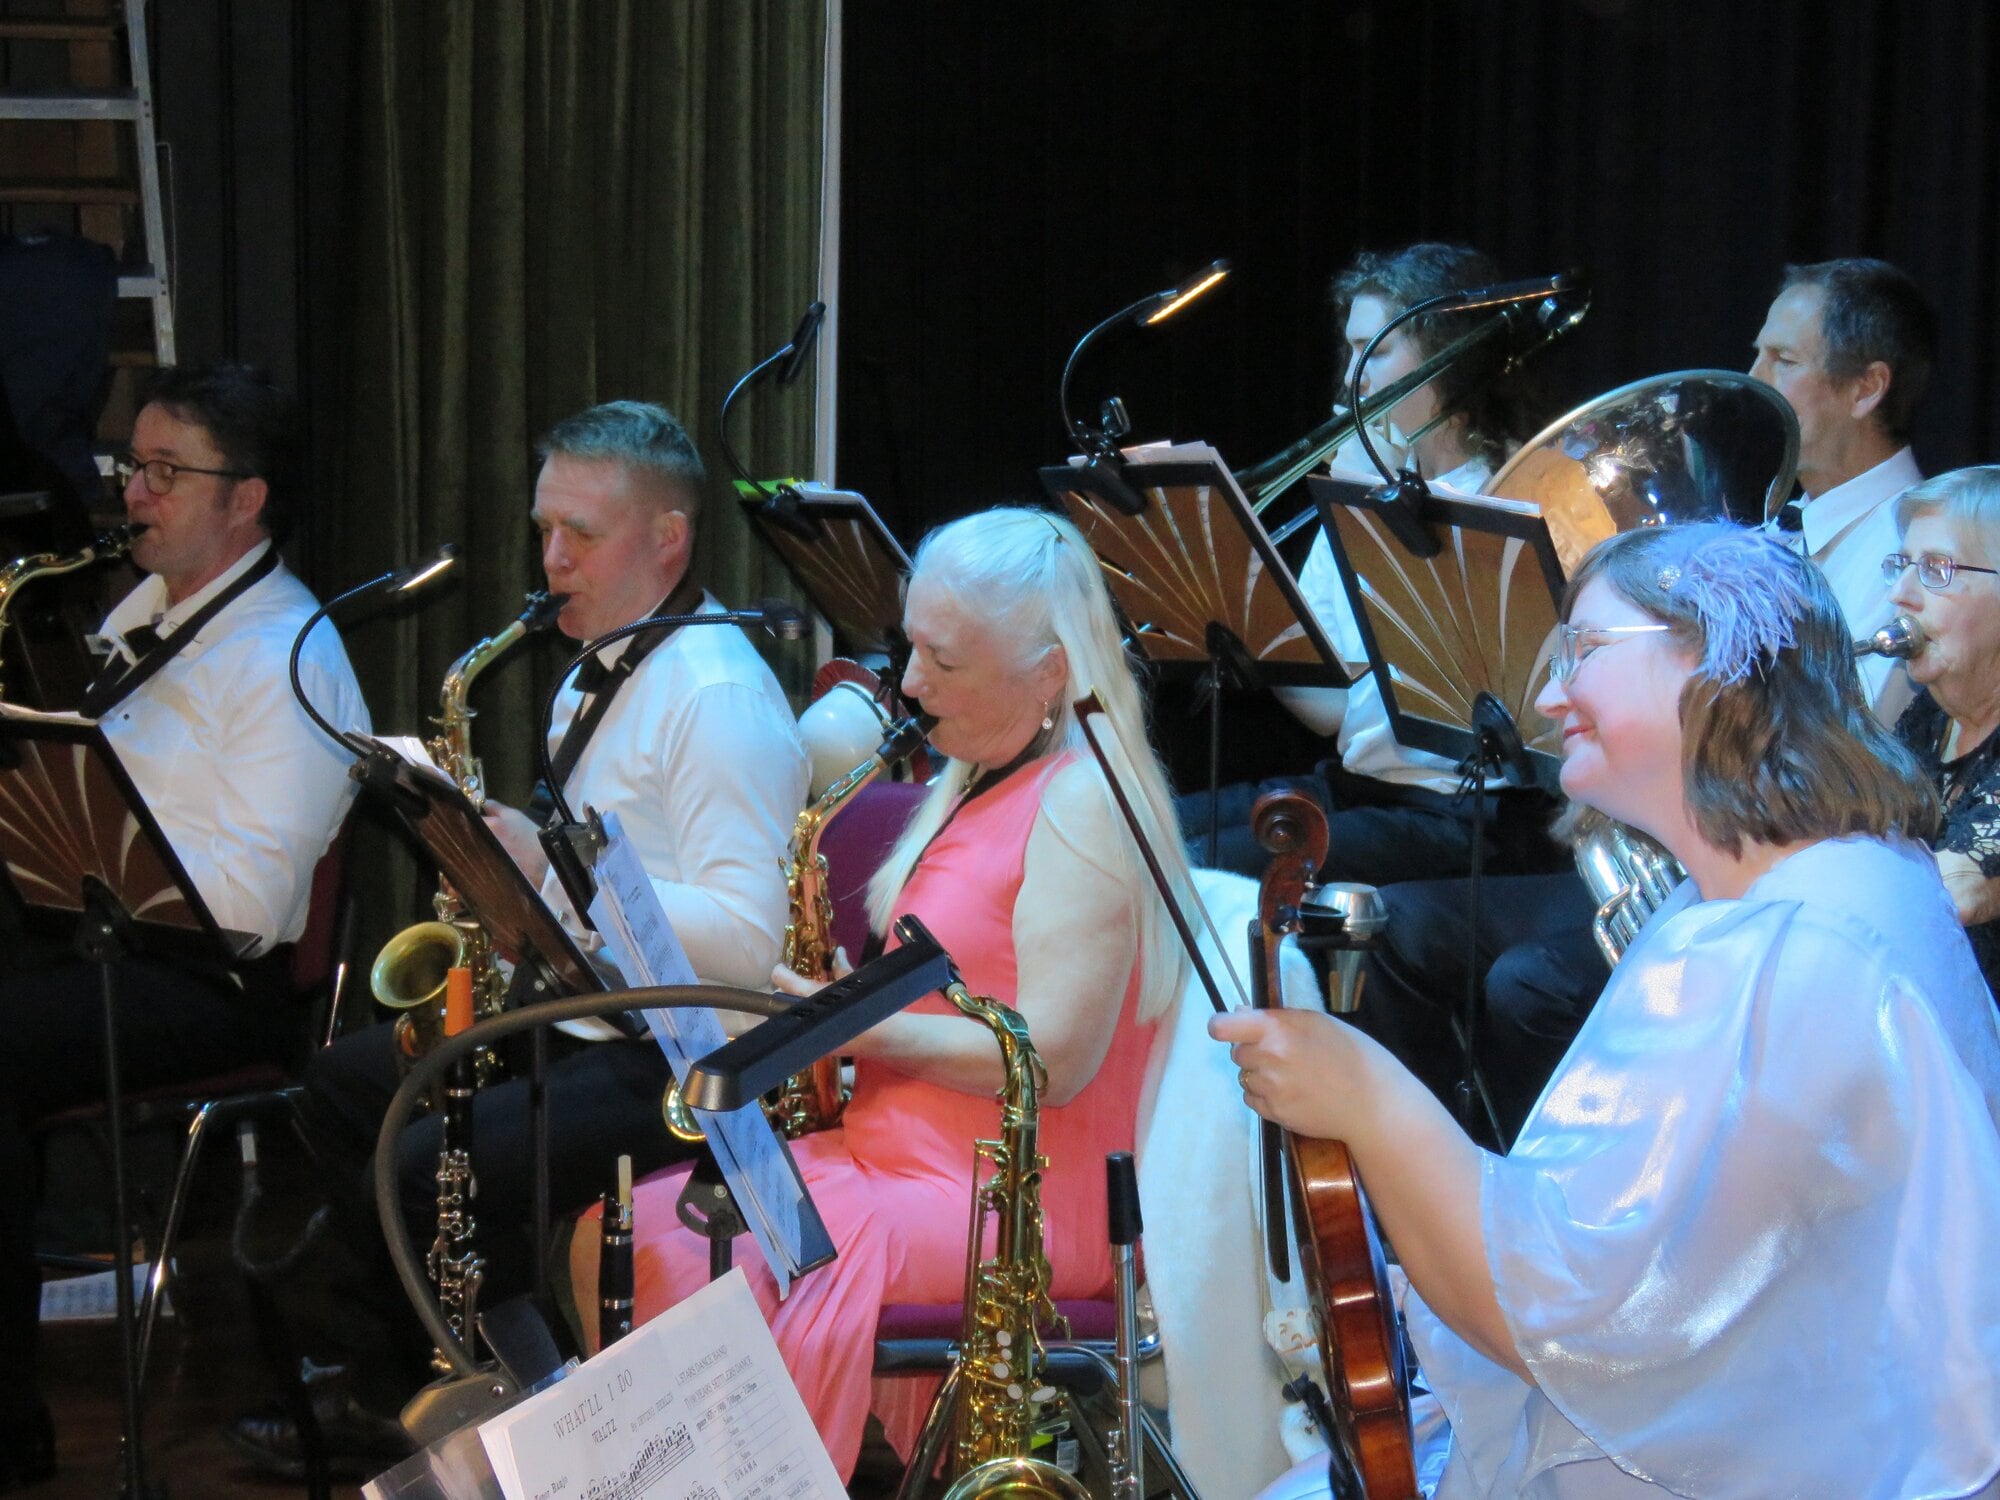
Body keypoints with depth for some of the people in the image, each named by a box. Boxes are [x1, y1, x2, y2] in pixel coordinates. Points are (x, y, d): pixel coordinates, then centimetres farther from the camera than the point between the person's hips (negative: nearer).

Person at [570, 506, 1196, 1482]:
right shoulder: (971, 788, 17)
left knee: (690, 1269, -25)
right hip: (896, 1161, 10)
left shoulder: (1085, 804, -13)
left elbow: (1053, 1057, -21)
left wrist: (858, 1025, -15)